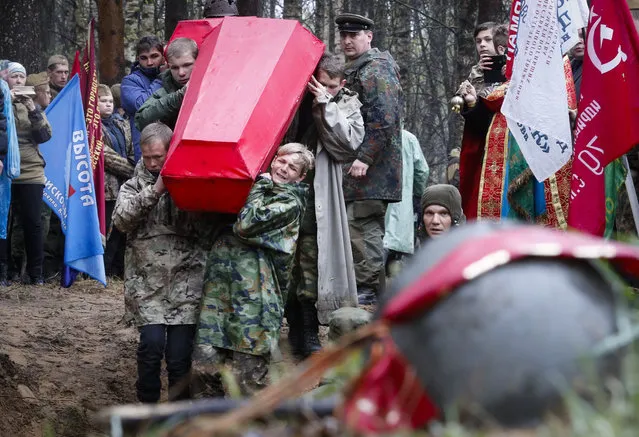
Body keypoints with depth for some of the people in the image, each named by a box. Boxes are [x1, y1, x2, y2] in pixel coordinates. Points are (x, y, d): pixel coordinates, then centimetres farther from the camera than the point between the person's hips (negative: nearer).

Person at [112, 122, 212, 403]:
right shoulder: (135, 185, 10)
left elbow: (203, 226, -3)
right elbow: (121, 220, -8)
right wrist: (154, 191, -14)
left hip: (186, 281, 0)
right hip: (147, 281, 1)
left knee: (180, 353, -4)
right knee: (152, 342, -14)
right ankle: (148, 405, 5)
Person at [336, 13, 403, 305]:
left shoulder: (375, 71, -11)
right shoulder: (355, 71, 21)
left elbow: (383, 120, -20)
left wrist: (364, 158, -23)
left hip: (370, 168, -10)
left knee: (361, 225, -12)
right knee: (368, 227, 12)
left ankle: (367, 290, -10)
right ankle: (372, 289, 16)